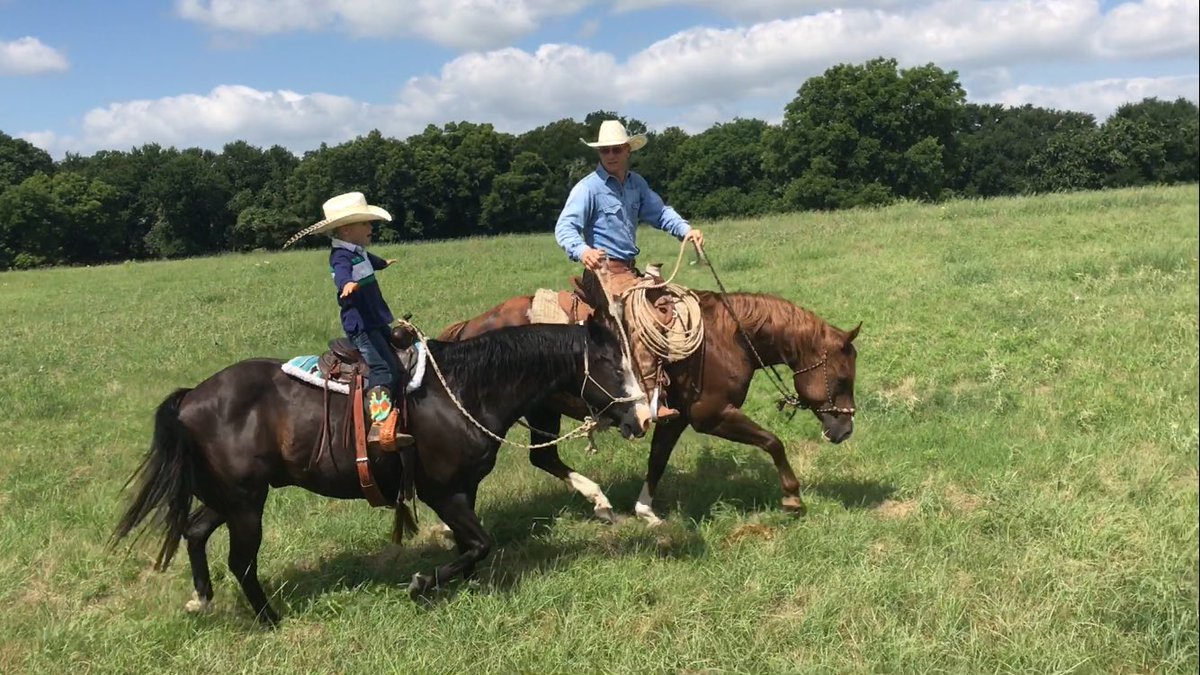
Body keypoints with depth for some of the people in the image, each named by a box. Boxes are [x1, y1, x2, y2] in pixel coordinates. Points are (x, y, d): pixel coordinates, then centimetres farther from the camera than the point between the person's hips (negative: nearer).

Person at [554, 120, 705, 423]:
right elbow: (565, 227, -22)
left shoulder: (637, 183, 11)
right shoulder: (589, 187, -12)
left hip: (630, 268, 9)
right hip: (605, 269, -9)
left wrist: (686, 230, -12)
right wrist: (581, 250, -43)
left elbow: (659, 211, 8)